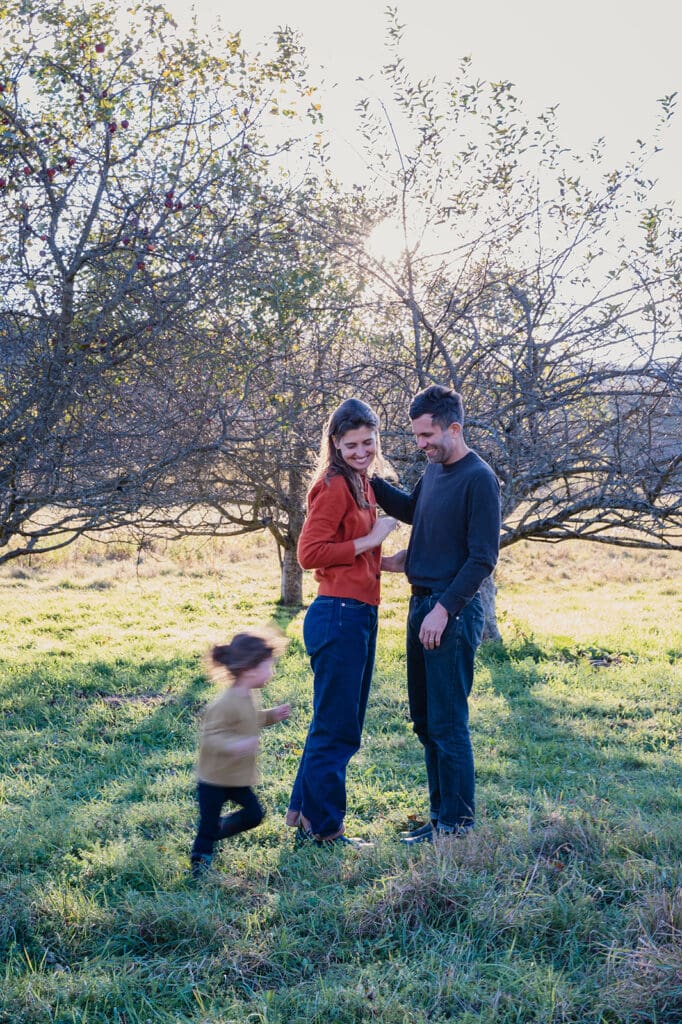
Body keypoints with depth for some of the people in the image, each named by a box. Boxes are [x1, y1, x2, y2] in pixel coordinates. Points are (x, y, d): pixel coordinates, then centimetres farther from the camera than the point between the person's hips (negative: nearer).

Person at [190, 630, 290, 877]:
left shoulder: (246, 698, 2)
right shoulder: (225, 704, -28)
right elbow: (211, 736, -31)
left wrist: (272, 715, 9)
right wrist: (235, 745, -47)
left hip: (237, 778, 9)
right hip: (213, 780, -9)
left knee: (254, 814, 15)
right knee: (208, 828, 3)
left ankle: (217, 830, 34)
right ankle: (199, 866, 21)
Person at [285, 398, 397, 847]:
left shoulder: (361, 483, 16)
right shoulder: (335, 486, -13)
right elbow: (310, 553, -18)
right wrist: (371, 540, -16)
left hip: (360, 615, 10)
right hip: (338, 615, -10)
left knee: (342, 726, 18)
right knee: (336, 729, 0)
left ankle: (303, 813, 29)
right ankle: (325, 828, 12)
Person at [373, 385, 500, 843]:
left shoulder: (479, 479, -14)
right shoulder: (433, 470, 12)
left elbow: (483, 558, -17)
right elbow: (411, 510, 32)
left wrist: (444, 610, -19)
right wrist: (370, 480, 20)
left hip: (453, 612, -9)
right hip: (422, 603, 9)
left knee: (447, 723, -3)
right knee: (425, 720, 14)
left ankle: (457, 823, 8)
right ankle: (440, 813, 24)